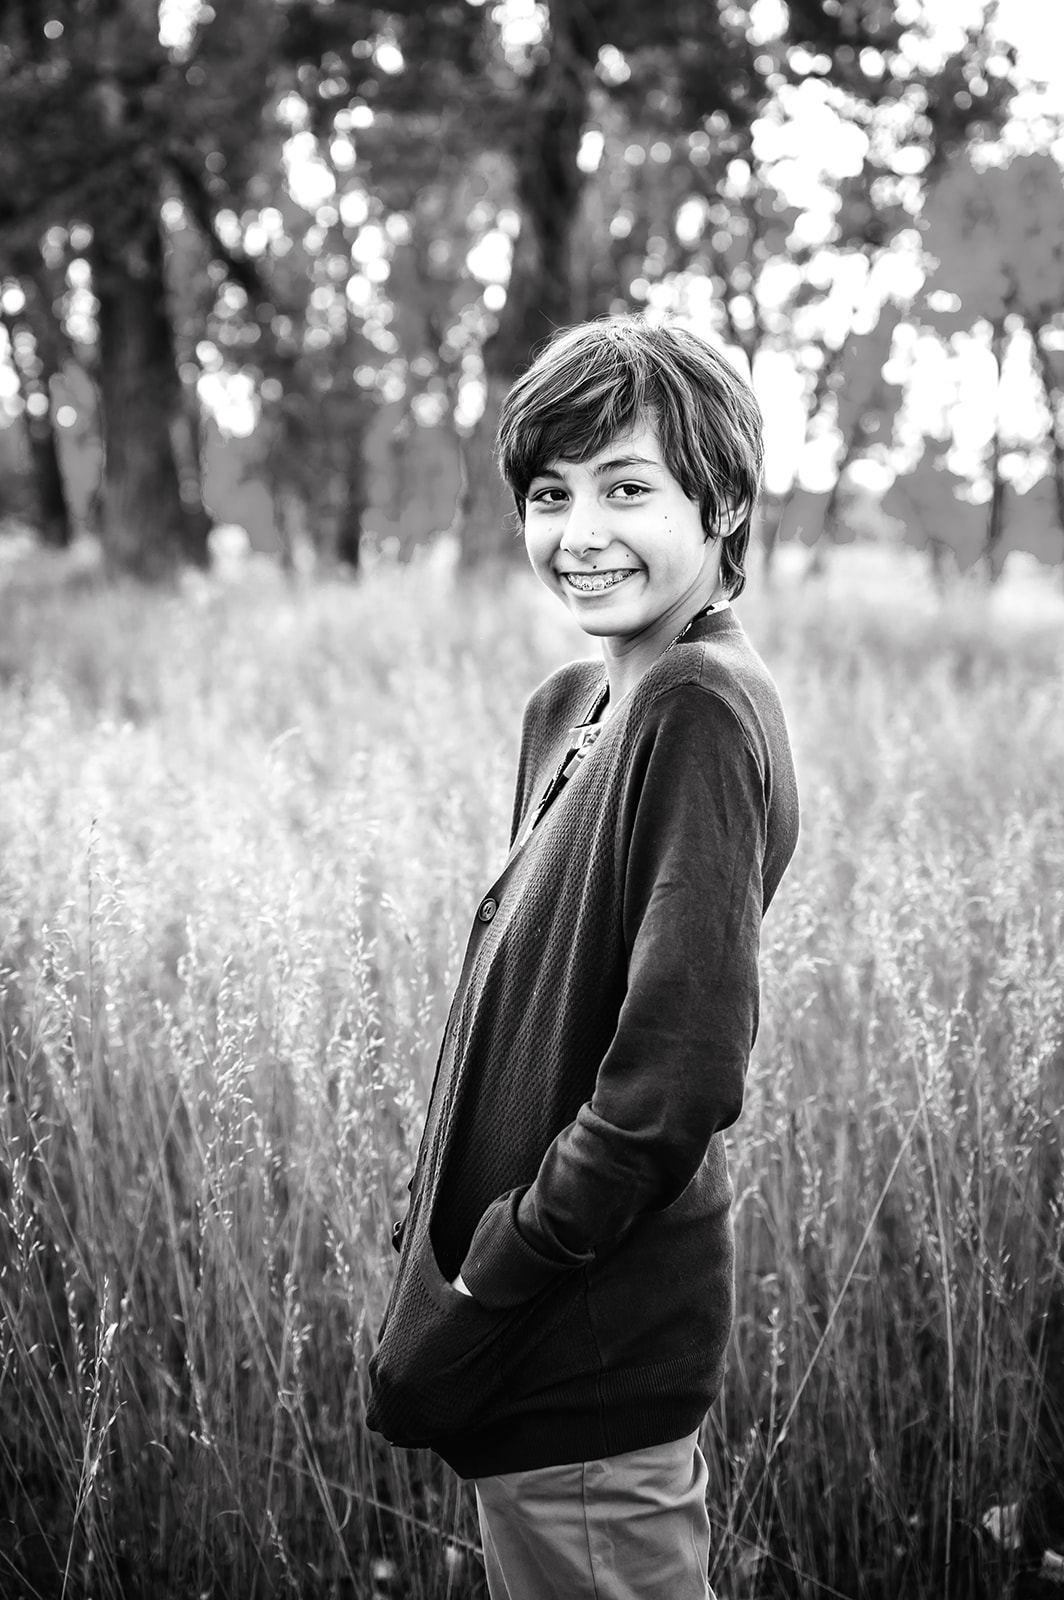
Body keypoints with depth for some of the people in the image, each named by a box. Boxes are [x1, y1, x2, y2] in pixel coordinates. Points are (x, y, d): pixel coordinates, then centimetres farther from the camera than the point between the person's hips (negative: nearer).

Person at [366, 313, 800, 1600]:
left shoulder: (702, 714, -19)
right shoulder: (571, 709, 7)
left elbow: (677, 1077, -24)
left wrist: (481, 1292, -17)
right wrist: (440, 1232, 8)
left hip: (590, 1350, -8)